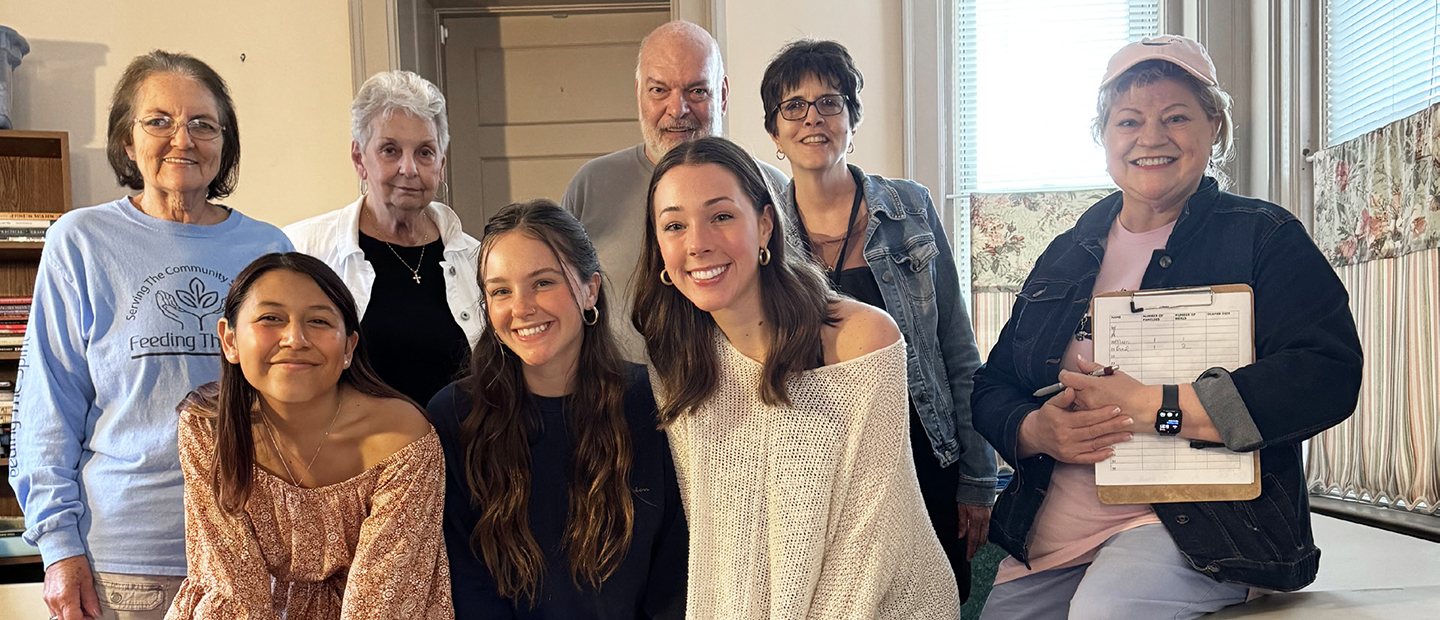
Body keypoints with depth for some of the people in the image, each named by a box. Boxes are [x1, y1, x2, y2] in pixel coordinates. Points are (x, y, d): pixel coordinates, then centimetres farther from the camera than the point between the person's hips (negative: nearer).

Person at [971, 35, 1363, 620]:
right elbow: (993, 386, 15)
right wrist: (1037, 430, -11)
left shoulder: (1264, 238, 2)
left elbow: (1328, 377, -14)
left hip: (1202, 522, -5)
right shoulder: (1066, 255, 16)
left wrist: (1151, 407, -19)